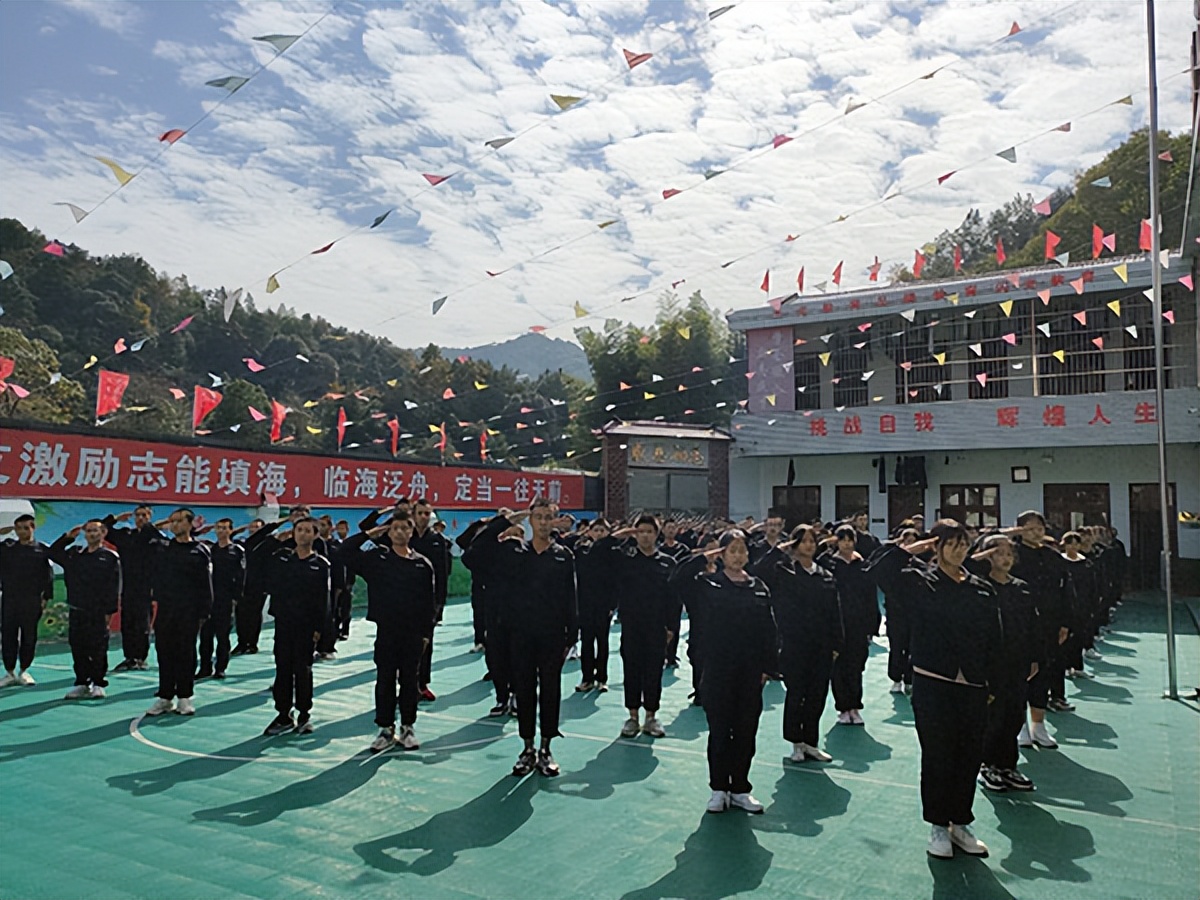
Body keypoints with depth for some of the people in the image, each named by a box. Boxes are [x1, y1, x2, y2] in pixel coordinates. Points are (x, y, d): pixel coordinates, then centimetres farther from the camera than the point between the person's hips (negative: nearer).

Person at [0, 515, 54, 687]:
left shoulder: (42, 550, 1)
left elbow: (48, 575, 4)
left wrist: (46, 597, -1)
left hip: (32, 600, -2)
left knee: (29, 636, 4)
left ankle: (23, 671, 16)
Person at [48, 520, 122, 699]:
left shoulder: (110, 557, -3)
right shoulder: (75, 554, 13)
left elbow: (114, 586, -7)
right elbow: (52, 552, 23)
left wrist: (109, 611, -13)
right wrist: (68, 537, 10)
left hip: (98, 612, -5)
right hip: (77, 611, 5)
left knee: (98, 649, -1)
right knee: (78, 648, 8)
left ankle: (98, 684, 8)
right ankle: (82, 683, 18)